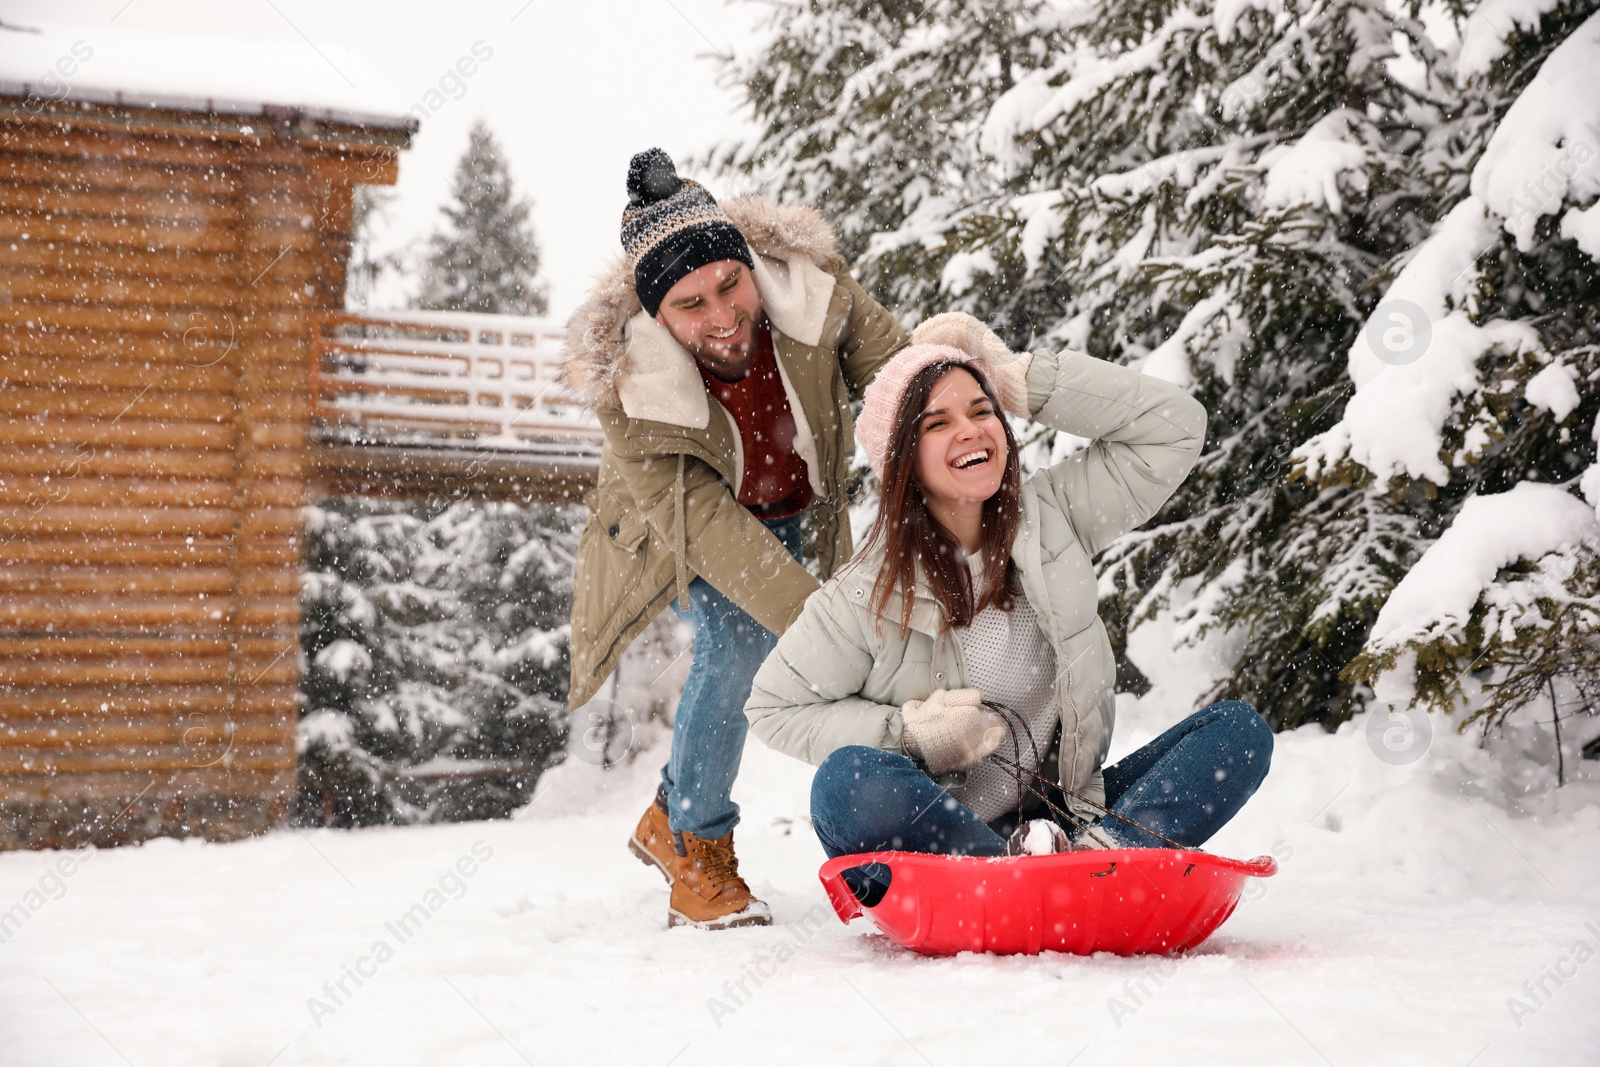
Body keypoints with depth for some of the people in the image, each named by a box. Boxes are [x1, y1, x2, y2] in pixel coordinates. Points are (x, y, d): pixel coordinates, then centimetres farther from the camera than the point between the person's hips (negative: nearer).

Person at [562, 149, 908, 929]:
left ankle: (668, 820, 23)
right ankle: (695, 849, -6)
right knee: (738, 637, -25)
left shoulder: (810, 287, -31)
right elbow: (704, 523, -37)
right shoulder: (629, 382, -36)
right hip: (678, 531, -4)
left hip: (789, 517, 4)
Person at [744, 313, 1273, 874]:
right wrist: (908, 734, -13)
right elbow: (774, 707, 1)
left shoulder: (1052, 518, 2)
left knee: (1241, 729, -12)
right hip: (923, 839, -4)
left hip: (1058, 818, 4)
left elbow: (1176, 425, 2)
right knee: (848, 780, -36)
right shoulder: (869, 593, -7)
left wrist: (1020, 379, -3)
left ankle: (1100, 852, -36)